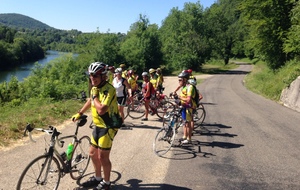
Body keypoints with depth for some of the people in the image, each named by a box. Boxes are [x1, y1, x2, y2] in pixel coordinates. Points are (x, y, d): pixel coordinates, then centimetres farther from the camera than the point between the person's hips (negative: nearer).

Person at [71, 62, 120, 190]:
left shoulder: (109, 89, -23)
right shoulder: (95, 87, 5)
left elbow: (101, 110, -34)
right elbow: (90, 101, 25)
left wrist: (95, 96, -21)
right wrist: (79, 113, 27)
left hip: (108, 127, -9)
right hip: (98, 125, 9)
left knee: (102, 157, 0)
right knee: (93, 153, 18)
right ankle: (97, 178, 37)